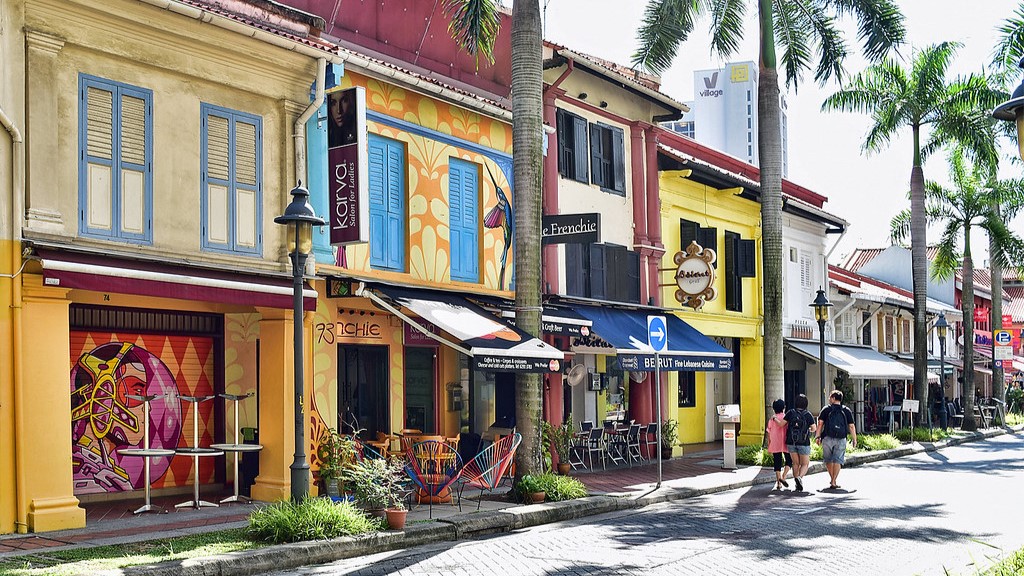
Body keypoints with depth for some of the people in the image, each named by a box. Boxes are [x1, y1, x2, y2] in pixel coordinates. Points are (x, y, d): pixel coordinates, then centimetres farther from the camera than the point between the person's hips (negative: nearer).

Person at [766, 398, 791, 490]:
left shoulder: (771, 419, 6)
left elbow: (769, 434, 7)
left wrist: (769, 446, 14)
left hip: (775, 445, 3)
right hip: (785, 443, -3)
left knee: (777, 463, 7)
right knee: (789, 461, 11)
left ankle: (778, 483, 3)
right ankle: (783, 477, -8)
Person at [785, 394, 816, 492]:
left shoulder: (790, 413, -4)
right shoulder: (808, 415, -8)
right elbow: (813, 428, -6)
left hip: (791, 442, 2)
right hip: (804, 443, -2)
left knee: (796, 463, 15)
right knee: (805, 464, 7)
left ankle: (797, 484, 13)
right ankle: (799, 477, -22)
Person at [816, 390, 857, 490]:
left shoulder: (826, 409, 3)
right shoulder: (846, 411, 6)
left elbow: (820, 423, -3)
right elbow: (851, 426, 4)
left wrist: (818, 436, 2)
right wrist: (854, 439, 9)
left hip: (827, 438, 0)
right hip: (841, 440, 0)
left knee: (828, 460, 14)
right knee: (837, 460, 1)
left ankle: (832, 479, 21)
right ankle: (833, 482, -6)